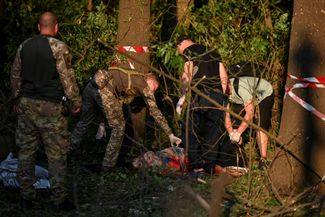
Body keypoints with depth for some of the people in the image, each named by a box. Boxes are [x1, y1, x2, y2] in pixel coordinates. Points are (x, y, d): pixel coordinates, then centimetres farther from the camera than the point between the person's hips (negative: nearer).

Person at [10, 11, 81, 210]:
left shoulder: (24, 46, 7)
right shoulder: (58, 47, -10)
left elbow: (16, 76, 14)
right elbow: (67, 77, -9)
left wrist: (17, 99, 25)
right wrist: (76, 100, 2)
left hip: (26, 104, 5)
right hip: (49, 107, -5)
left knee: (26, 151, 11)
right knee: (56, 154, 2)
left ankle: (27, 197, 14)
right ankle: (59, 199, 5)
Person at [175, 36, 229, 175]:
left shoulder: (189, 51, 4)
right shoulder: (213, 52, 24)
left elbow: (188, 74, -10)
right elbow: (224, 76, 18)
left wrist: (183, 96, -8)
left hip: (201, 94, -6)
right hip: (218, 95, 6)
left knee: (189, 131, 0)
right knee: (212, 133, 9)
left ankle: (197, 166, -9)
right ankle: (209, 168, 8)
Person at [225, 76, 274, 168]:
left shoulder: (241, 87, -42)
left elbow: (250, 113, -42)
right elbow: (226, 115, -15)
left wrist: (238, 133, -41)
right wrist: (231, 133, -27)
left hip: (265, 94, -7)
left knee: (260, 126, -23)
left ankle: (263, 160, -22)